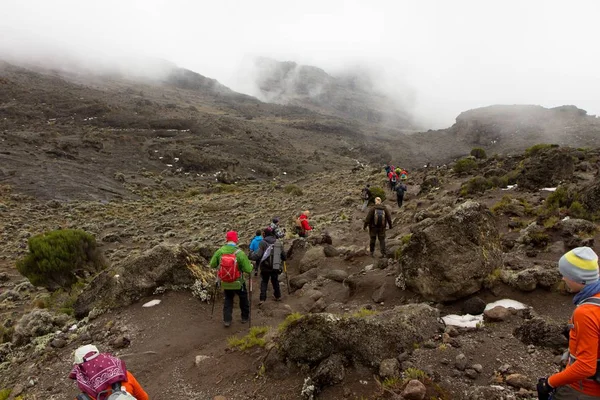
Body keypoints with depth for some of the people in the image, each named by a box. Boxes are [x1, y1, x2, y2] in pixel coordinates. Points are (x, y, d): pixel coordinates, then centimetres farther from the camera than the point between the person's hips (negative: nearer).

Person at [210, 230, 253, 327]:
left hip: (225, 282, 3)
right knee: (243, 298, 22)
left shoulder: (219, 251, -13)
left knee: (228, 300, 22)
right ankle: (245, 317, 35)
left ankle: (227, 320, 17)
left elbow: (212, 265, -4)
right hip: (238, 283, -2)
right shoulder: (240, 253, -23)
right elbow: (248, 269, -21)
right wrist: (251, 265, 1)